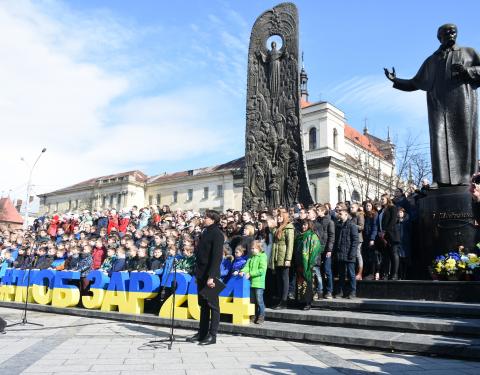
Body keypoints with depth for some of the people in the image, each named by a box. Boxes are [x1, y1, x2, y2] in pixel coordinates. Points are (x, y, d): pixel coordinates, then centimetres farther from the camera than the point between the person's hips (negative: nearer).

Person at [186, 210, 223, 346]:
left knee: (212, 305, 0)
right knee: (203, 304, 12)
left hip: (210, 275, -8)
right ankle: (202, 333, 20)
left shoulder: (217, 234, -10)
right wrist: (198, 273, 15)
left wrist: (211, 276, -23)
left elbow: (217, 256, -17)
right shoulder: (206, 232, 15)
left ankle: (212, 335, 7)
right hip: (202, 275, 8)